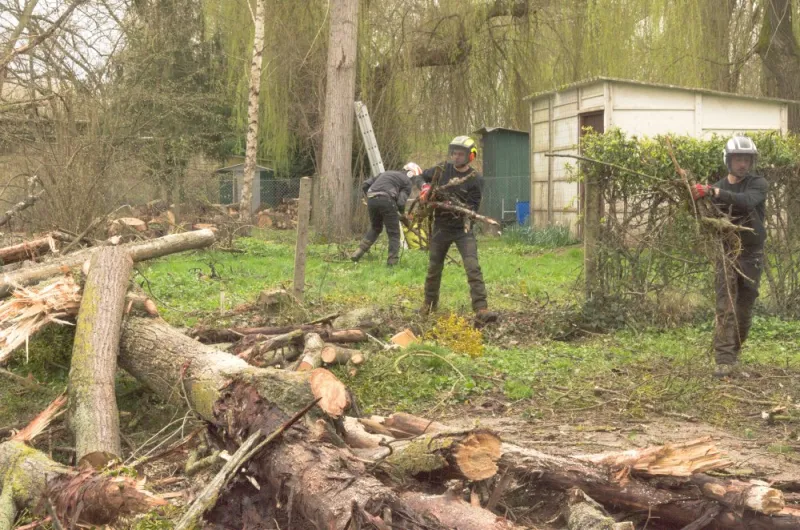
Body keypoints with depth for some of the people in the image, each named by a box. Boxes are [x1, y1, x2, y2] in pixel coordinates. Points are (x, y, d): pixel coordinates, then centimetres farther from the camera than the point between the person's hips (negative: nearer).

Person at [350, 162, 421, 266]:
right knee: (394, 233, 8)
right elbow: (401, 202, -1)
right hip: (386, 199, -6)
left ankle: (358, 252, 20)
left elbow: (365, 185, 23)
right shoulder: (407, 181, 12)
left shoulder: (386, 173, 31)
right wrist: (403, 215, 17)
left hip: (371, 199, 6)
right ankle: (392, 262, 5)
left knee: (375, 228, 27)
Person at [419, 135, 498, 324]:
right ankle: (429, 304, 34)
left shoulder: (475, 179, -9)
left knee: (473, 268, -17)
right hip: (441, 227, 4)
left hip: (462, 228, -4)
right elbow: (424, 176, 18)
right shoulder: (442, 169, 1)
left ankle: (481, 309, -22)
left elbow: (472, 208, -12)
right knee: (434, 267, 14)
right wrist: (426, 188, -2)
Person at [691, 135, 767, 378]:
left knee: (744, 309, 7)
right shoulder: (718, 188, 4)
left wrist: (714, 193, -39)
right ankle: (724, 361, -16)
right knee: (725, 307, -11)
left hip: (752, 255, 0)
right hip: (727, 252, 0)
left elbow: (747, 201, -27)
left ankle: (734, 352, 25)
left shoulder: (758, 184, -4)